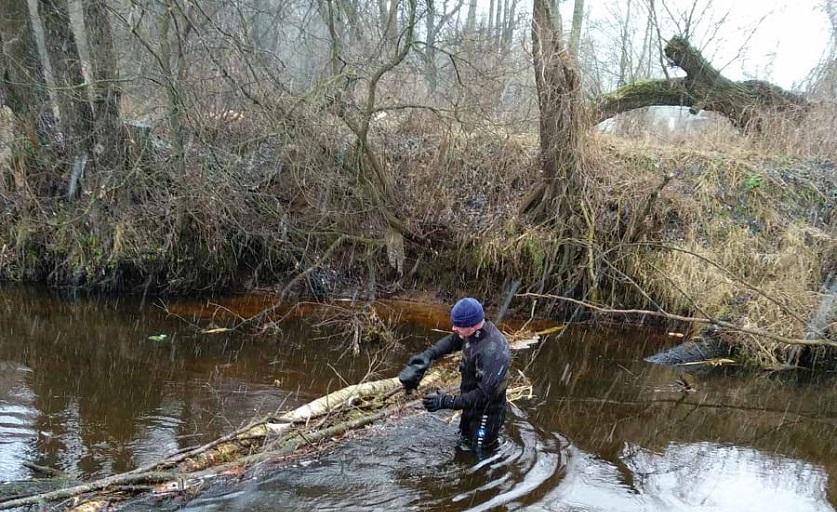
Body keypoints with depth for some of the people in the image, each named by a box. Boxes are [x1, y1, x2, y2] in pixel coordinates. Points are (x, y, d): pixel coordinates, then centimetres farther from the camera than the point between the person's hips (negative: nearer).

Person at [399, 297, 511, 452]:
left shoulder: (493, 352, -37)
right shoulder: (474, 332, -11)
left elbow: (484, 394, -34)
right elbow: (452, 340, 8)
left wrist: (448, 402, -31)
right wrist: (428, 355, -8)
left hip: (486, 414, -9)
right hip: (472, 405, 9)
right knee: (466, 444, 27)